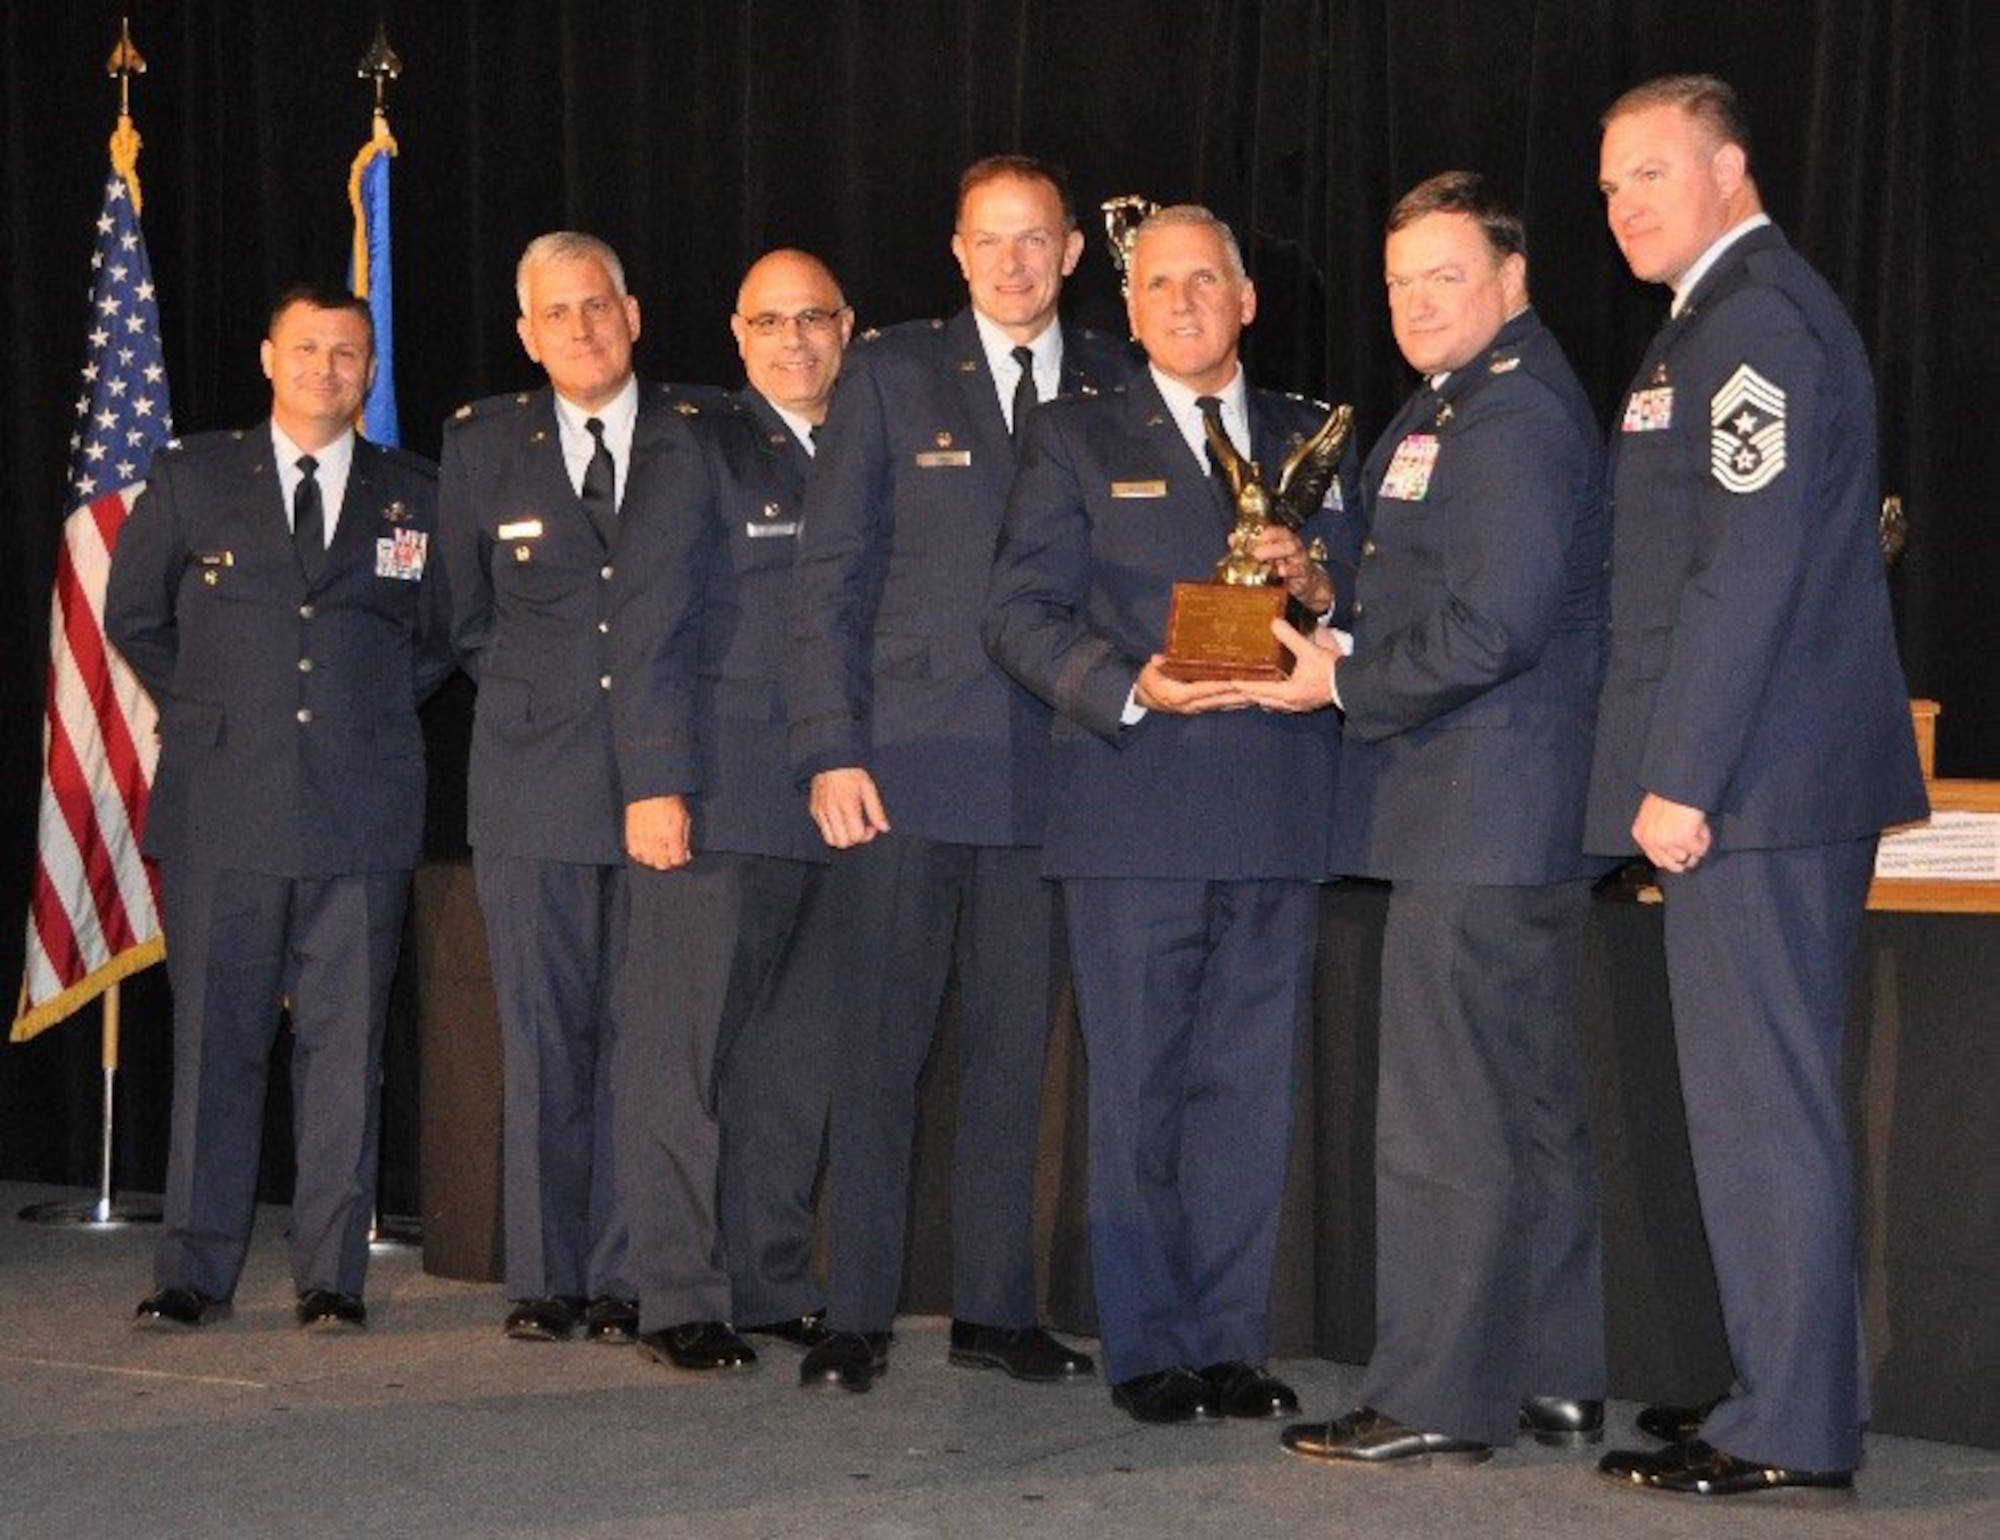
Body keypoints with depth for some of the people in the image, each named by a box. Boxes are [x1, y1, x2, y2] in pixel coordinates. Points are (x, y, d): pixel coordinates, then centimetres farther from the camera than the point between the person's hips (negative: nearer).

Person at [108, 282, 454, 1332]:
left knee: (346, 1043, 2)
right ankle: (194, 1272, 10)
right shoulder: (192, 481, 7)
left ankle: (332, 1275, 8)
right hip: (221, 810, 0)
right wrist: (208, 714, 12)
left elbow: (439, 637, 20)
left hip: (361, 811, 0)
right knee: (215, 1039, 2)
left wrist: (370, 719, 11)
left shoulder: (416, 498, 9)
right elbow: (132, 616, 17)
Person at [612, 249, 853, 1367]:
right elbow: (649, 634, -4)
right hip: (719, 806, -5)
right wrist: (654, 783, -13)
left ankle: (776, 1284, 15)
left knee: (799, 1064, 7)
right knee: (686, 1055, -3)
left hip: (834, 811, 5)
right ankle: (680, 1296, 2)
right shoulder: (699, 456, 3)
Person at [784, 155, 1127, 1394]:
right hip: (905, 767, -2)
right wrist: (830, 747, -6)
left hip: (1045, 769, 2)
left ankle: (996, 1306, 16)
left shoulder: (1116, 385, 11)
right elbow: (830, 571, 2)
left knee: (1015, 1047, 7)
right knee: (883, 1044, 1)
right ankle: (858, 1315, 8)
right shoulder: (893, 374, 6)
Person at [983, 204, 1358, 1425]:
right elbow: (1021, 613, 0)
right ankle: (1148, 1348, 9)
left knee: (1253, 1087, 5)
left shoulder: (1316, 443, 17)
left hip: (1280, 816, 2)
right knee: (1139, 1089, 1)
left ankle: (1232, 1343, 13)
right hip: (1135, 810, -2)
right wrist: (1128, 688, -16)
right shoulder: (1078, 441, 9)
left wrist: (1317, 586, -8)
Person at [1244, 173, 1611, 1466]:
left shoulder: (1515, 413, -15)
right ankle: (1555, 1381, 23)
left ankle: (1437, 1400, -1)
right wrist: (1338, 623, 10)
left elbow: (1492, 624, -23)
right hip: (1515, 822, 11)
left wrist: (1347, 684, -14)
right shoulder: (1463, 406, 20)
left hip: (1481, 822, -11)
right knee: (1530, 1104, 15)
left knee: (1448, 1118, -7)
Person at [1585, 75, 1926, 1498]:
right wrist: (1673, 771, 20)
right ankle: (1800, 1389, 24)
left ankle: (1791, 1432, 0)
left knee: (1762, 1103, -6)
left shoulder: (1757, 321, -13)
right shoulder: (1733, 315, 20)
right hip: (1775, 783, 10)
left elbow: (1747, 570, -20)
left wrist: (1682, 779, -19)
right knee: (1767, 1099, 15)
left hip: (1756, 787, -10)